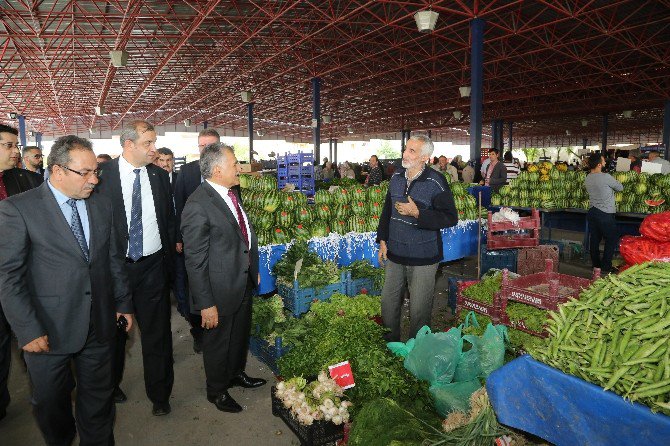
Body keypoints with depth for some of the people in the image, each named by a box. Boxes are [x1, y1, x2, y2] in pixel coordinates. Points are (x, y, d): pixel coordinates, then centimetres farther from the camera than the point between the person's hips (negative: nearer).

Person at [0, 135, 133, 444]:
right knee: (50, 403, 17)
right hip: (48, 329, -3)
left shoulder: (102, 205, 5)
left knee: (98, 397, 17)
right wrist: (28, 330, -13)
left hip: (100, 324, 3)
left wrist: (123, 302, 12)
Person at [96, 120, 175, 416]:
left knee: (157, 332, 8)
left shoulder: (159, 175, 3)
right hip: (114, 266, -1)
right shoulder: (102, 174, -7)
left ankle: (159, 394, 26)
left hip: (153, 266, 2)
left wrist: (168, 258, 6)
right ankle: (111, 384, 43)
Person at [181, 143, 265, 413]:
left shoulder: (230, 194, 3)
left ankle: (237, 373, 52)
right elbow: (195, 261, -23)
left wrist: (254, 269, 18)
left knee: (241, 334, 26)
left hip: (244, 282, 8)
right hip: (221, 290, -8)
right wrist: (206, 304, -21)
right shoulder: (198, 206, -25)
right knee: (218, 341, 15)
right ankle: (217, 391, 40)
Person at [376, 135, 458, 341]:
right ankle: (390, 344, 35)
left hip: (423, 257, -5)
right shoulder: (396, 177, 5)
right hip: (395, 254, 6)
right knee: (388, 302, 15)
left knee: (419, 309, 7)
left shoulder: (436, 182, -14)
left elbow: (451, 218, -15)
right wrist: (383, 240, 10)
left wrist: (417, 213, -22)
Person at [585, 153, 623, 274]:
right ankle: (606, 267, 8)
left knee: (594, 240, 12)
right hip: (605, 214, -7)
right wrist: (612, 186, 16)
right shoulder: (606, 177, -17)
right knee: (612, 240, 6)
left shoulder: (587, 179, 4)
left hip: (592, 212, 7)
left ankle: (596, 265, 21)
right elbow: (620, 188, -2)